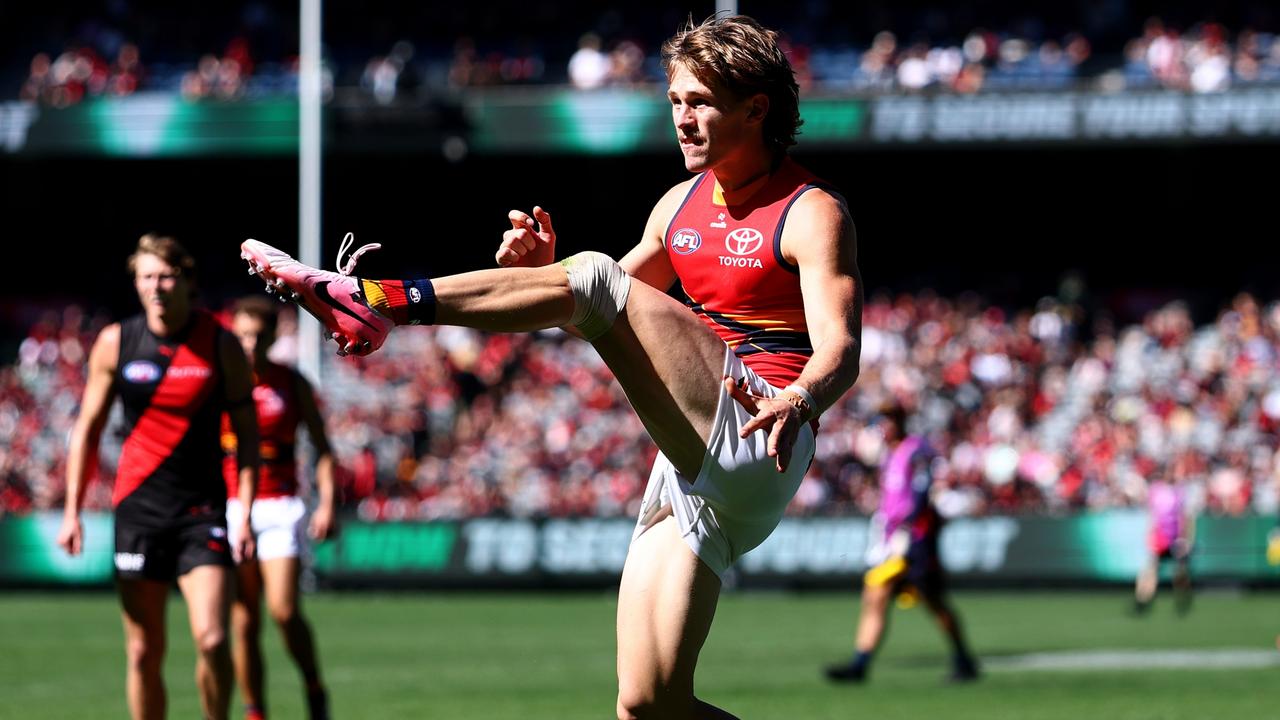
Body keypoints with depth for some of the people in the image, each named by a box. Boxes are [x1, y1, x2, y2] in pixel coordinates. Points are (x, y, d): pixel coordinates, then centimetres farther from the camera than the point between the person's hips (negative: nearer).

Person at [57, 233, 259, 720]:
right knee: (144, 651, 2)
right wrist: (72, 512, 4)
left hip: (202, 510, -1)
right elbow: (88, 427, 8)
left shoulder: (220, 345, -2)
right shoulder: (115, 343, 1)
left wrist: (246, 514, -5)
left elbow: (247, 432, 3)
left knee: (211, 639, -15)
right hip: (138, 508, 1)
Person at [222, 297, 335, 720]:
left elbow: (321, 446, 8)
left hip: (280, 508, -1)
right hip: (230, 507, 1)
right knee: (244, 622, -1)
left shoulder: (292, 384, 6)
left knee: (284, 610, -15)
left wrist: (326, 503, -4)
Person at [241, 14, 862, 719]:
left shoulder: (812, 212, -4)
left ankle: (374, 298, -21)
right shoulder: (682, 204, 20)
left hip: (756, 446, -8)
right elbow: (614, 323, 27)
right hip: (696, 466, 8)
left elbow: (840, 347, -18)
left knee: (596, 277, -19)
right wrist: (541, 272, 4)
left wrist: (798, 401, -41)